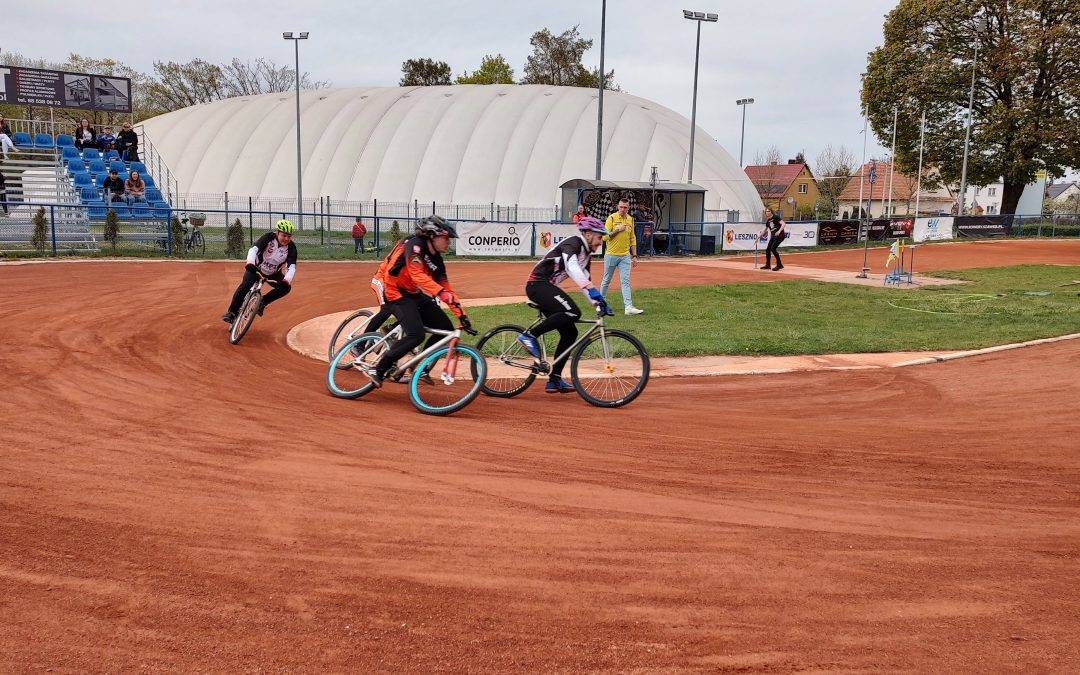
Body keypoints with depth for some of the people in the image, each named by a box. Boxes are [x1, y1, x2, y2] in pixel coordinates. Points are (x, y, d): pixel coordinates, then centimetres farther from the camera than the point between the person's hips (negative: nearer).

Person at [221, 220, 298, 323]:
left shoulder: (291, 247, -17)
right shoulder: (269, 237, -21)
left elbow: (292, 266, -25)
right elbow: (254, 249, -33)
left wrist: (287, 279, -46)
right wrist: (250, 262, -54)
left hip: (273, 274, 3)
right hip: (256, 268, -3)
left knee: (286, 287, -22)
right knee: (246, 284, -28)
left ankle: (262, 302, -3)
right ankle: (232, 312, -19)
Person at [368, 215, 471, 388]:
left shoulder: (436, 260, 7)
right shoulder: (414, 245, -16)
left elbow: (445, 288, 8)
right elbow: (417, 275, -32)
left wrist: (462, 316, 2)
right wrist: (440, 292, -44)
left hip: (413, 294, 8)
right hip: (394, 292, -8)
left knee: (445, 328, -2)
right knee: (416, 334, -26)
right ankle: (378, 370, -15)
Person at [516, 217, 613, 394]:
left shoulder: (586, 254, 19)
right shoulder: (573, 243, -11)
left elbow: (584, 281, 20)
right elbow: (571, 266, -31)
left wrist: (599, 303, 7)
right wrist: (591, 289, -41)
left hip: (547, 288, 10)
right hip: (538, 284, -10)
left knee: (570, 333, 4)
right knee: (573, 312, -30)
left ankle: (554, 379, 8)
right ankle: (530, 335, -20)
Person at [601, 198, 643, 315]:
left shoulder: (631, 219, 10)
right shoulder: (612, 218, -4)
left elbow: (632, 239, 15)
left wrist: (634, 256, 11)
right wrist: (617, 230, -18)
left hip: (625, 256, 3)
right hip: (611, 255, -3)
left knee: (625, 281, -5)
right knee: (606, 281, 7)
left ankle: (628, 307, -11)